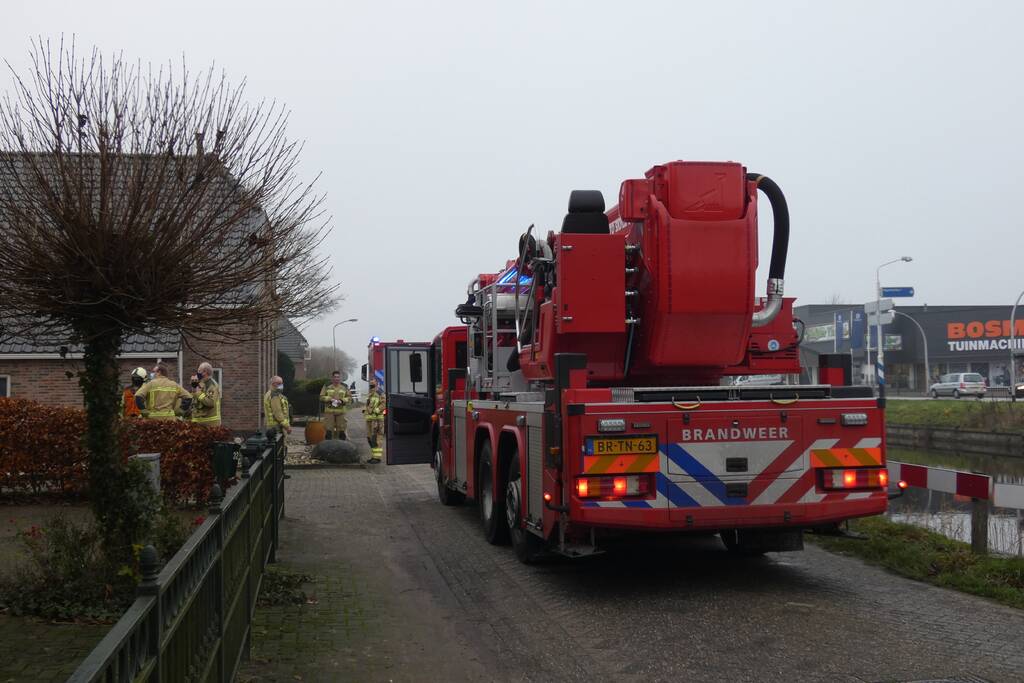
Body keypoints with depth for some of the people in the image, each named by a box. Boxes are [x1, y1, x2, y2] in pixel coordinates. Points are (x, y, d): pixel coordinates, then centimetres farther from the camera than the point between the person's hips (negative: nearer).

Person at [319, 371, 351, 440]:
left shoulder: (345, 387, 12)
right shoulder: (327, 387, 7)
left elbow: (349, 398, 11)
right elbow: (321, 397, 4)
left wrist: (342, 401, -8)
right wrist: (330, 399, -12)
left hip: (341, 412, 1)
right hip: (329, 412, -1)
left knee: (342, 431, 0)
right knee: (329, 430, -3)